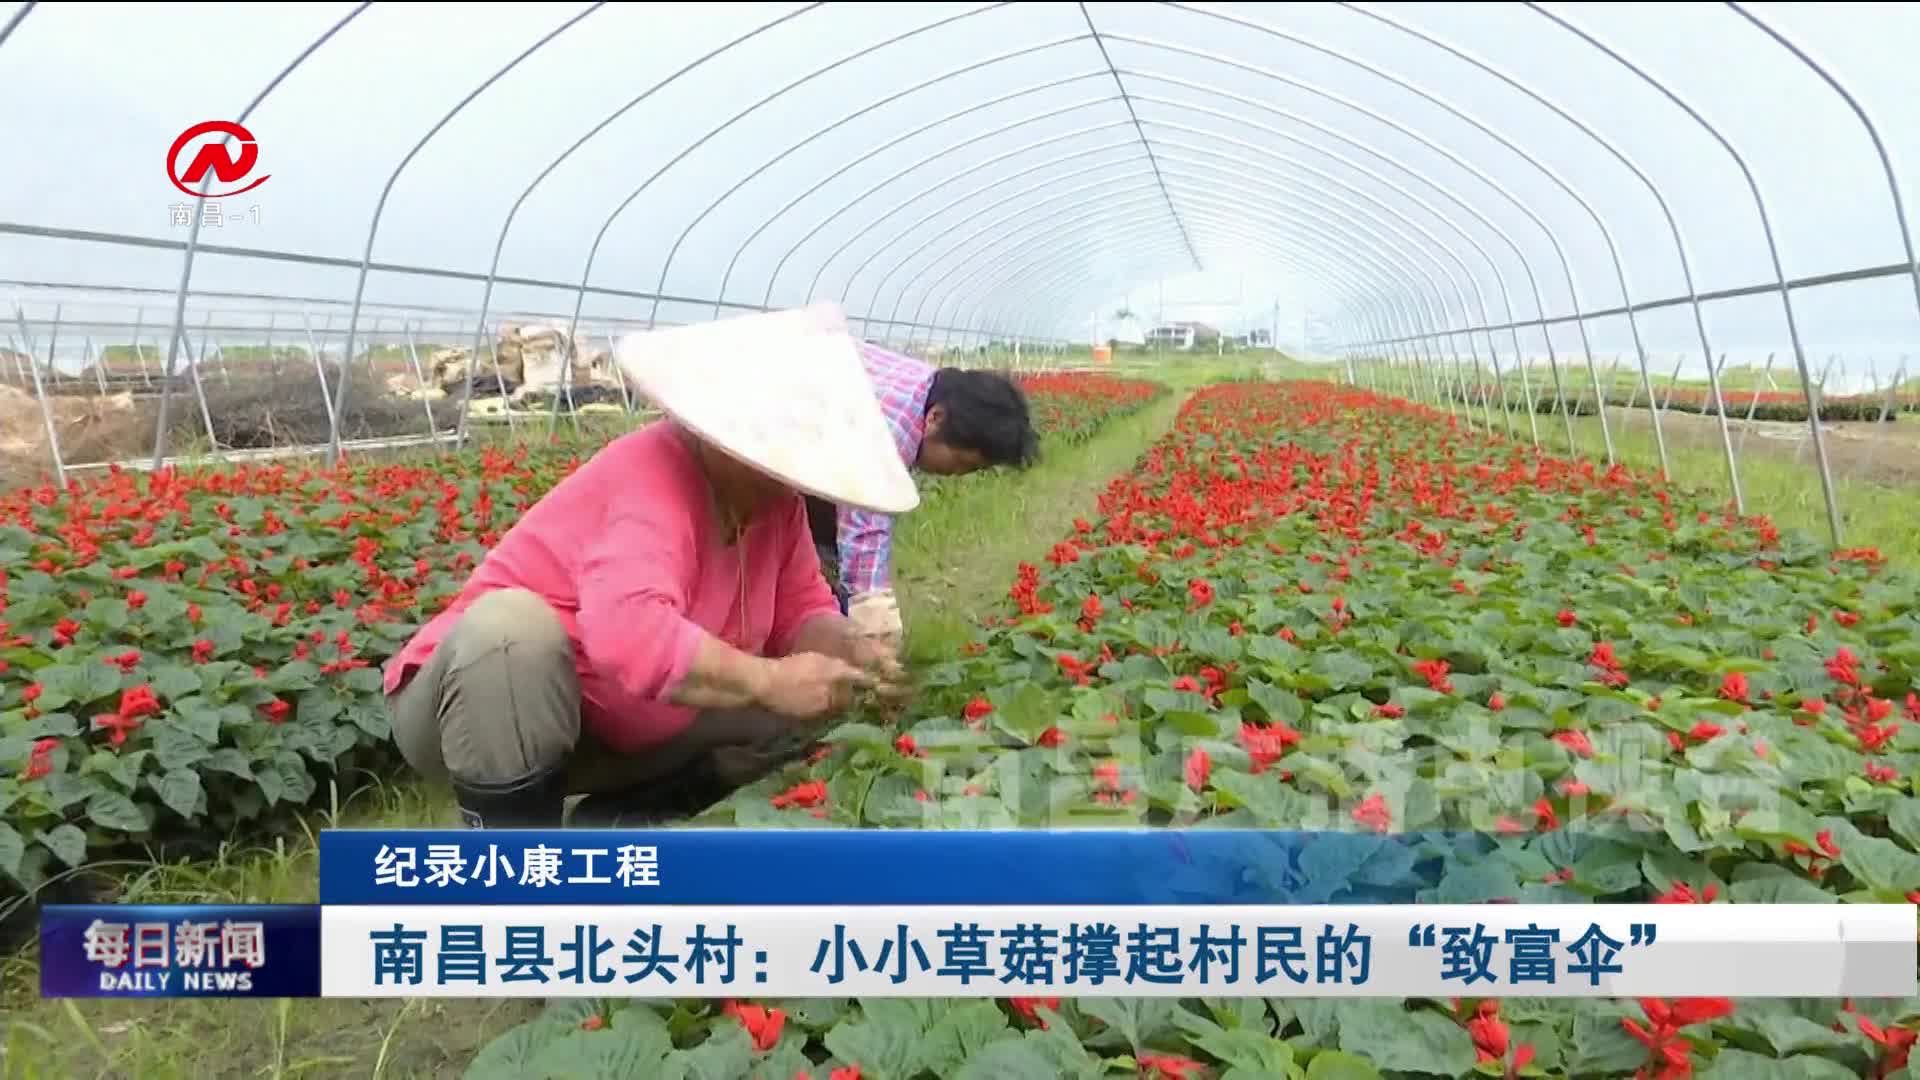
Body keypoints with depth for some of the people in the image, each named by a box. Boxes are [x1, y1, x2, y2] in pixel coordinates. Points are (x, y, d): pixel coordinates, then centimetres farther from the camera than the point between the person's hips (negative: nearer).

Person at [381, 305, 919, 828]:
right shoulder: (652, 478, -31)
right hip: (480, 715, -7)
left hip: (620, 736, 7)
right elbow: (630, 633, -47)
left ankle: (606, 829, 6)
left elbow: (802, 609, 4)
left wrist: (845, 649, -18)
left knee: (798, 707, 0)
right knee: (512, 623, -40)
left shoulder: (772, 497, -6)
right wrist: (767, 680, -39)